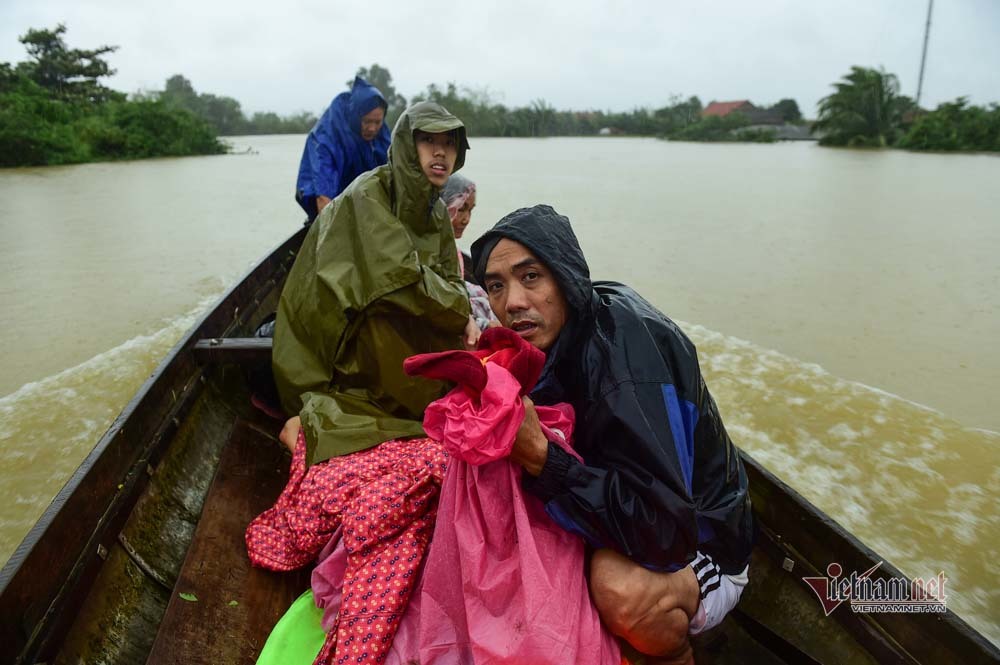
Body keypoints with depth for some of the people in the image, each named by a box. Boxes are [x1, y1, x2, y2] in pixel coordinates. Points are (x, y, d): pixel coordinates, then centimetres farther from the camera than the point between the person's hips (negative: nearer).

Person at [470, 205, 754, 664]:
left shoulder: (627, 341, -30)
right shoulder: (548, 335, -8)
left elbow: (663, 528, -34)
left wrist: (539, 456, -39)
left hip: (696, 545, -7)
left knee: (621, 587, -35)